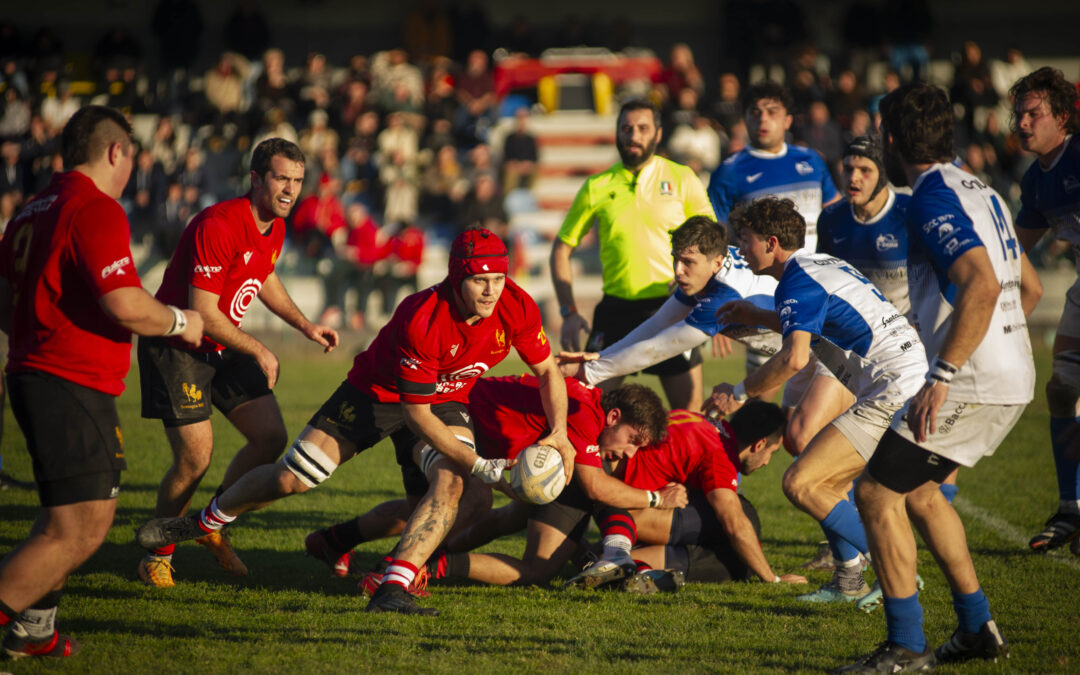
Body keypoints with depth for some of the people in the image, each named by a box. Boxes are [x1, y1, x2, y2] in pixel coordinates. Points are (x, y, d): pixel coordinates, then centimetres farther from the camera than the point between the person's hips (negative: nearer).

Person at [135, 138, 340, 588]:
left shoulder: (275, 228, 2)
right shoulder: (218, 226, -27)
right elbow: (202, 312, -27)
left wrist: (304, 325, 14)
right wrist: (259, 351, -17)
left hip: (224, 345, 8)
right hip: (176, 345, -8)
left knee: (271, 437, 0)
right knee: (195, 458, -12)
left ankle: (214, 525, 21)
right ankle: (157, 553, 11)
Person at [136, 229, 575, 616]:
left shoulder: (517, 308, -25)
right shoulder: (420, 321, -38)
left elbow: (547, 371, -6)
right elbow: (418, 417, -32)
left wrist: (559, 433, -20)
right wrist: (478, 465, -34)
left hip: (445, 401, 3)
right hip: (378, 392, -3)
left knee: (451, 482, -28)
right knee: (290, 479, 2)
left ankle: (392, 590, -29)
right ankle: (200, 523, 29)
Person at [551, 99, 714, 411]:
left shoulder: (682, 179, 3)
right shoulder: (597, 187, 5)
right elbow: (561, 249, 11)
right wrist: (569, 312, 1)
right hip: (616, 310, 1)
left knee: (689, 411, -2)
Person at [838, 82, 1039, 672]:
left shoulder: (933, 199, -14)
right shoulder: (979, 191, 16)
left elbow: (982, 285, -27)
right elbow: (1029, 286, 22)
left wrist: (942, 376, -28)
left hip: (973, 382, -10)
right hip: (1011, 378, 10)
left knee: (876, 491, -6)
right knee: (919, 489, 22)